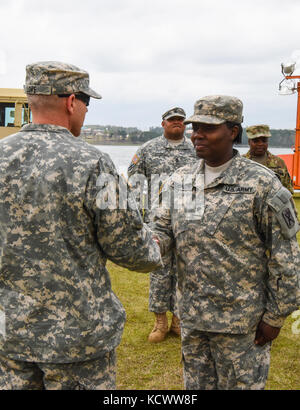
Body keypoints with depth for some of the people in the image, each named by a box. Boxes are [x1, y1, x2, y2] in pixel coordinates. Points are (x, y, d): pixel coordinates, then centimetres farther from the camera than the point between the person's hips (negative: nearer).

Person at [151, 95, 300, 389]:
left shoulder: (261, 185, -12)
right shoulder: (179, 180, 4)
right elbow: (162, 230, 4)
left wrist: (276, 315, -10)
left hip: (241, 319, -5)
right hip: (191, 316, 5)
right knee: (196, 384, 20)